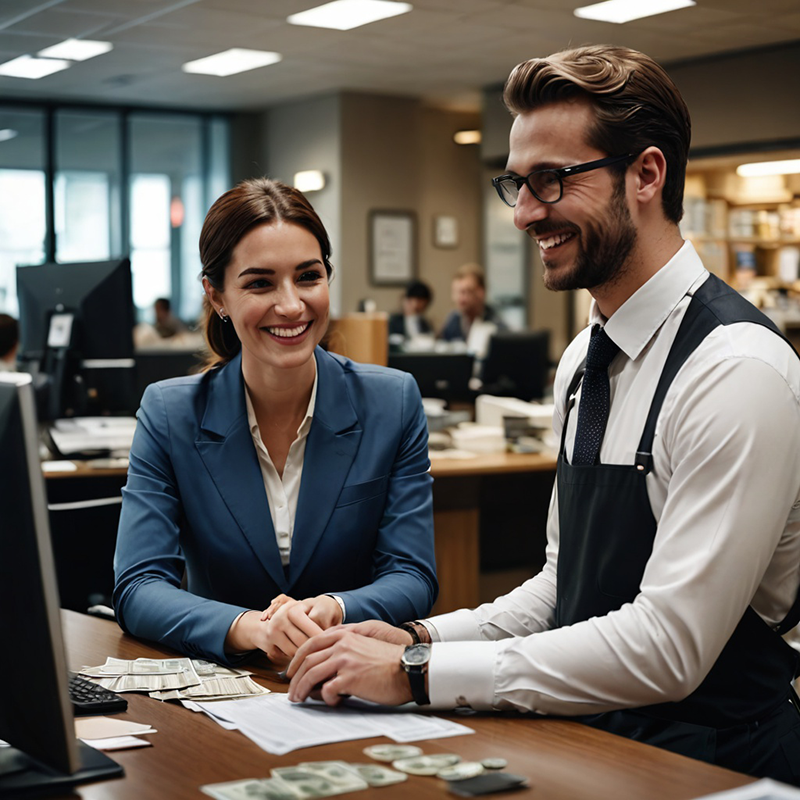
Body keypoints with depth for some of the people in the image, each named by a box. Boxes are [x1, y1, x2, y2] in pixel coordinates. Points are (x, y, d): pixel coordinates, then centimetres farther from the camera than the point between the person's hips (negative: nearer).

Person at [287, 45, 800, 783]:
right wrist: (424, 637, 1)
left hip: (710, 753, -7)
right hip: (592, 730, 7)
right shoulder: (583, 360, 9)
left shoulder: (737, 372, -19)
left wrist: (418, 672, -20)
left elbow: (669, 647, -23)